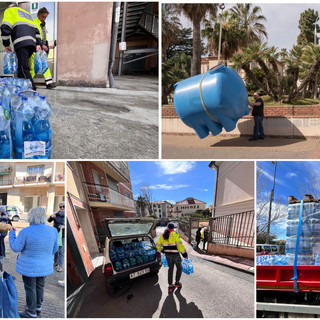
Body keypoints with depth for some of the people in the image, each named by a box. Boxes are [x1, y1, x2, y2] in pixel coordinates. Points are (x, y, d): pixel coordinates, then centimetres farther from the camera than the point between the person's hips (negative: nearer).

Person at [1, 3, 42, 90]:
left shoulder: (10, 11, 18)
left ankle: (32, 89, -25)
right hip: (32, 42, 7)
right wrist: (38, 44, 15)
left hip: (21, 42, -7)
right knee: (23, 66, 12)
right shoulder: (27, 13, 37)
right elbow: (36, 30, 24)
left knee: (23, 68, -13)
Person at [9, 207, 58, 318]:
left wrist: (12, 233, 0)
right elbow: (54, 249, 1)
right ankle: (38, 308, 37)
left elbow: (16, 248, -13)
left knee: (30, 288, 11)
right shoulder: (53, 230, -10)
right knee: (40, 286, 21)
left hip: (29, 267, -4)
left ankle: (31, 312, 22)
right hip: (45, 266, 4)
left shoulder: (25, 232, -23)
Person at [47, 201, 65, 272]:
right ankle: (56, 262, 32)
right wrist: (51, 217, -30)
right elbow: (49, 220, -7)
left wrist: (64, 227, -24)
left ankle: (60, 265, -1)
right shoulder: (56, 215, -1)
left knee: (61, 250, -4)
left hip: (63, 236, -3)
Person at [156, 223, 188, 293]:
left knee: (170, 269, 15)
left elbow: (158, 246, 9)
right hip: (175, 254, -5)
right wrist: (184, 254, -12)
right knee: (179, 268, 18)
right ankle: (177, 283, 24)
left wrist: (162, 250, 27)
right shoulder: (175, 234, -13)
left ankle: (170, 286, 14)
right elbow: (180, 245, -20)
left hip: (168, 255, 5)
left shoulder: (163, 235, 4)